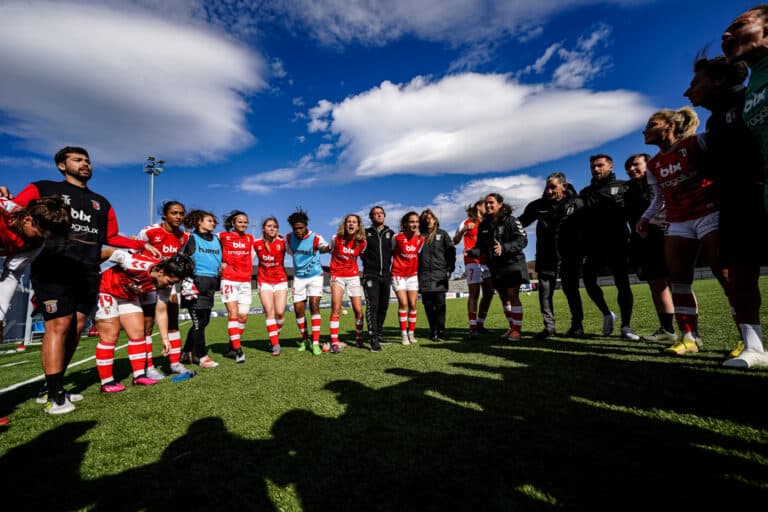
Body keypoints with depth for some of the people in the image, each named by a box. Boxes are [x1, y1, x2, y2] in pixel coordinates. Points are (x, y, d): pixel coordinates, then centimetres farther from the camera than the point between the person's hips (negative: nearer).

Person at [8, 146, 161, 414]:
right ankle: (54, 396, -1)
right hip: (54, 269, -4)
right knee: (59, 326, -11)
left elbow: (112, 237, 26)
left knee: (76, 328, 4)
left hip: (88, 273, 5)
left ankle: (51, 387, 18)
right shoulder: (43, 189, 11)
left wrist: (143, 245, 17)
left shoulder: (101, 202, 23)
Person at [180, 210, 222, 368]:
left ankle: (187, 353, 23)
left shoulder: (216, 239, 16)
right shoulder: (191, 238, -1)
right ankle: (201, 356, 6)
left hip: (211, 283, 7)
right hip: (196, 282, -7)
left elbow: (220, 260, 26)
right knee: (199, 321, -5)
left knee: (204, 320, 9)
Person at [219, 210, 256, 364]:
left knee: (243, 316, 2)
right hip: (229, 280, -4)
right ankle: (238, 350, -8)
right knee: (233, 314, -11)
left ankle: (231, 348, 17)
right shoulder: (223, 236, 1)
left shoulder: (250, 238, 12)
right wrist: (222, 262, -2)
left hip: (245, 282, 4)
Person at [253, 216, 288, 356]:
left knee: (280, 312, -7)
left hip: (280, 281, 0)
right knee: (269, 311, -9)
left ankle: (275, 334, 23)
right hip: (264, 281, 0)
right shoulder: (256, 243, -4)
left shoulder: (282, 243, -9)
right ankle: (275, 344, -3)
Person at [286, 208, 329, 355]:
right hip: (299, 277, 4)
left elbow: (325, 248, 0)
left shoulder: (316, 238, -15)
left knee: (314, 306, -14)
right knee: (298, 310, 3)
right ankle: (305, 339, 24)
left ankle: (316, 343, -9)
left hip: (315, 276, -3)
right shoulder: (289, 238, -3)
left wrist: (331, 245, -17)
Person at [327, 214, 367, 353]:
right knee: (336, 309, -9)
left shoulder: (361, 242, -3)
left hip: (353, 276, 2)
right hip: (337, 276, -2)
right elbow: (330, 250, 11)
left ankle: (359, 338, 22)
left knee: (358, 310, 2)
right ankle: (334, 342, -2)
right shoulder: (336, 239, -8)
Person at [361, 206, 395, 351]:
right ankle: (373, 339, -14)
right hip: (370, 275, -4)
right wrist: (368, 264, 5)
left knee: (383, 306, 9)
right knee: (372, 305, -14)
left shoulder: (391, 234, 10)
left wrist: (391, 270, 11)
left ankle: (379, 333, 24)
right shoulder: (365, 233, 3)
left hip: (386, 276, 4)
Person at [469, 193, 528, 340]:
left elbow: (523, 240, -15)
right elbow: (481, 246, 9)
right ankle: (512, 327, 25)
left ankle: (517, 329, 2)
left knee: (513, 296, -8)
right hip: (495, 266, 6)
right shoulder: (484, 225, 8)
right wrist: (471, 252, -12)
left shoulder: (511, 220, -8)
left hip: (512, 263, -6)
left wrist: (504, 248, -29)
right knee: (503, 298, 12)